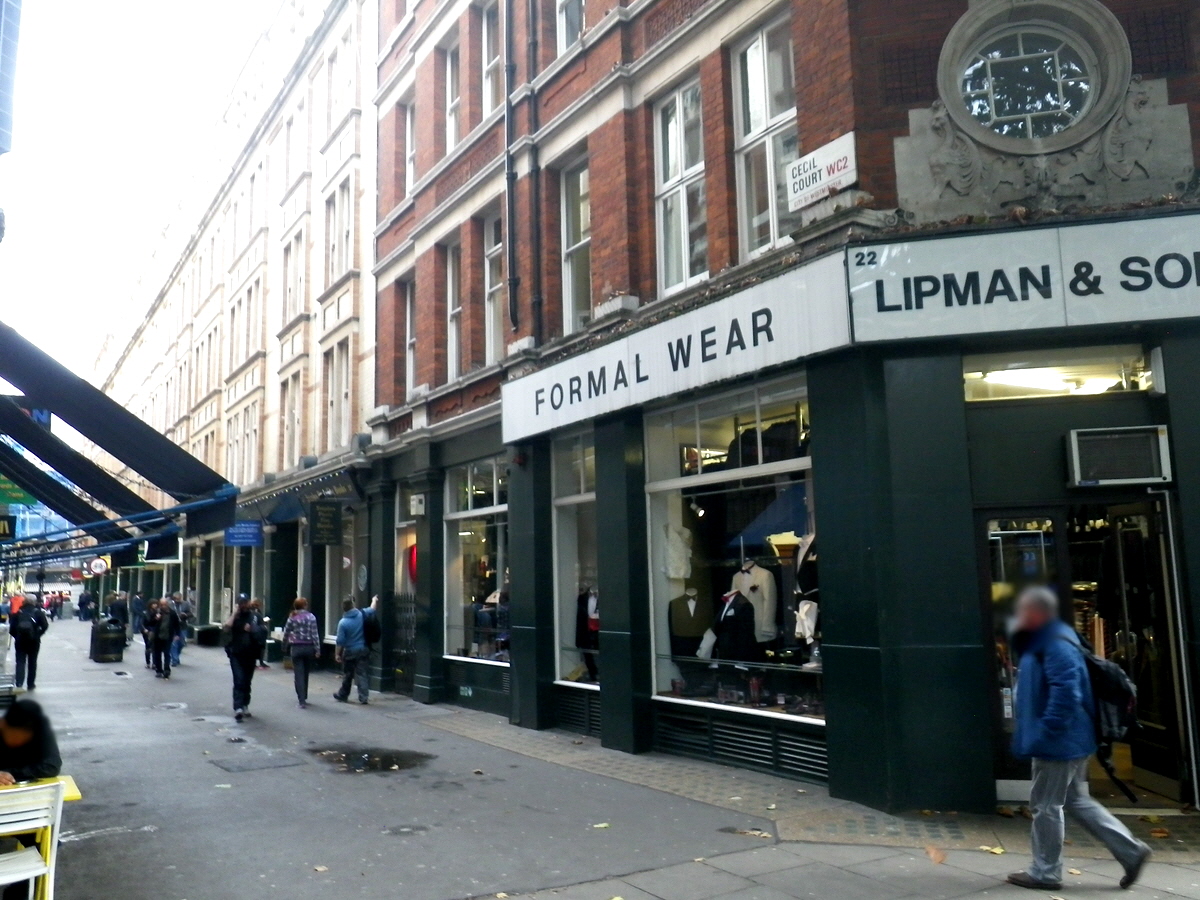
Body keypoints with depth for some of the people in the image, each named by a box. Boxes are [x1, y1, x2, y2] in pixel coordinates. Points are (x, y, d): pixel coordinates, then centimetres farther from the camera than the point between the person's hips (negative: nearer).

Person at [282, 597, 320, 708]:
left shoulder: (292, 618, -1)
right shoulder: (311, 617, -3)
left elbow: (286, 634, 3)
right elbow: (315, 634, -7)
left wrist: (285, 648, 17)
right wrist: (317, 649, -4)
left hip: (296, 648, -1)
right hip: (309, 648, 1)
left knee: (299, 674, 0)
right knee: (306, 673, 16)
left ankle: (302, 700, -9)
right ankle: (304, 697, 28)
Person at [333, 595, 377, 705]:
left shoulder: (343, 622, -13)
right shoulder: (361, 614, -7)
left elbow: (340, 641, -11)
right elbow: (372, 609, 14)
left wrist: (338, 654, 1)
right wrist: (374, 600, 35)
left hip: (350, 652, -2)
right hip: (363, 650, 2)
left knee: (347, 675, 14)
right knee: (362, 674, 2)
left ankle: (342, 695, 31)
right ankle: (363, 698, -2)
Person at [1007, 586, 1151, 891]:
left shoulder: (1056, 646, -21)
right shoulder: (1044, 642, 12)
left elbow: (1066, 693, -29)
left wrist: (1046, 731, -26)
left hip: (1058, 742, -10)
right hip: (1066, 741, 10)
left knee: (1045, 805, 2)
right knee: (1076, 800, 19)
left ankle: (1045, 872, 14)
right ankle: (1130, 850, 22)